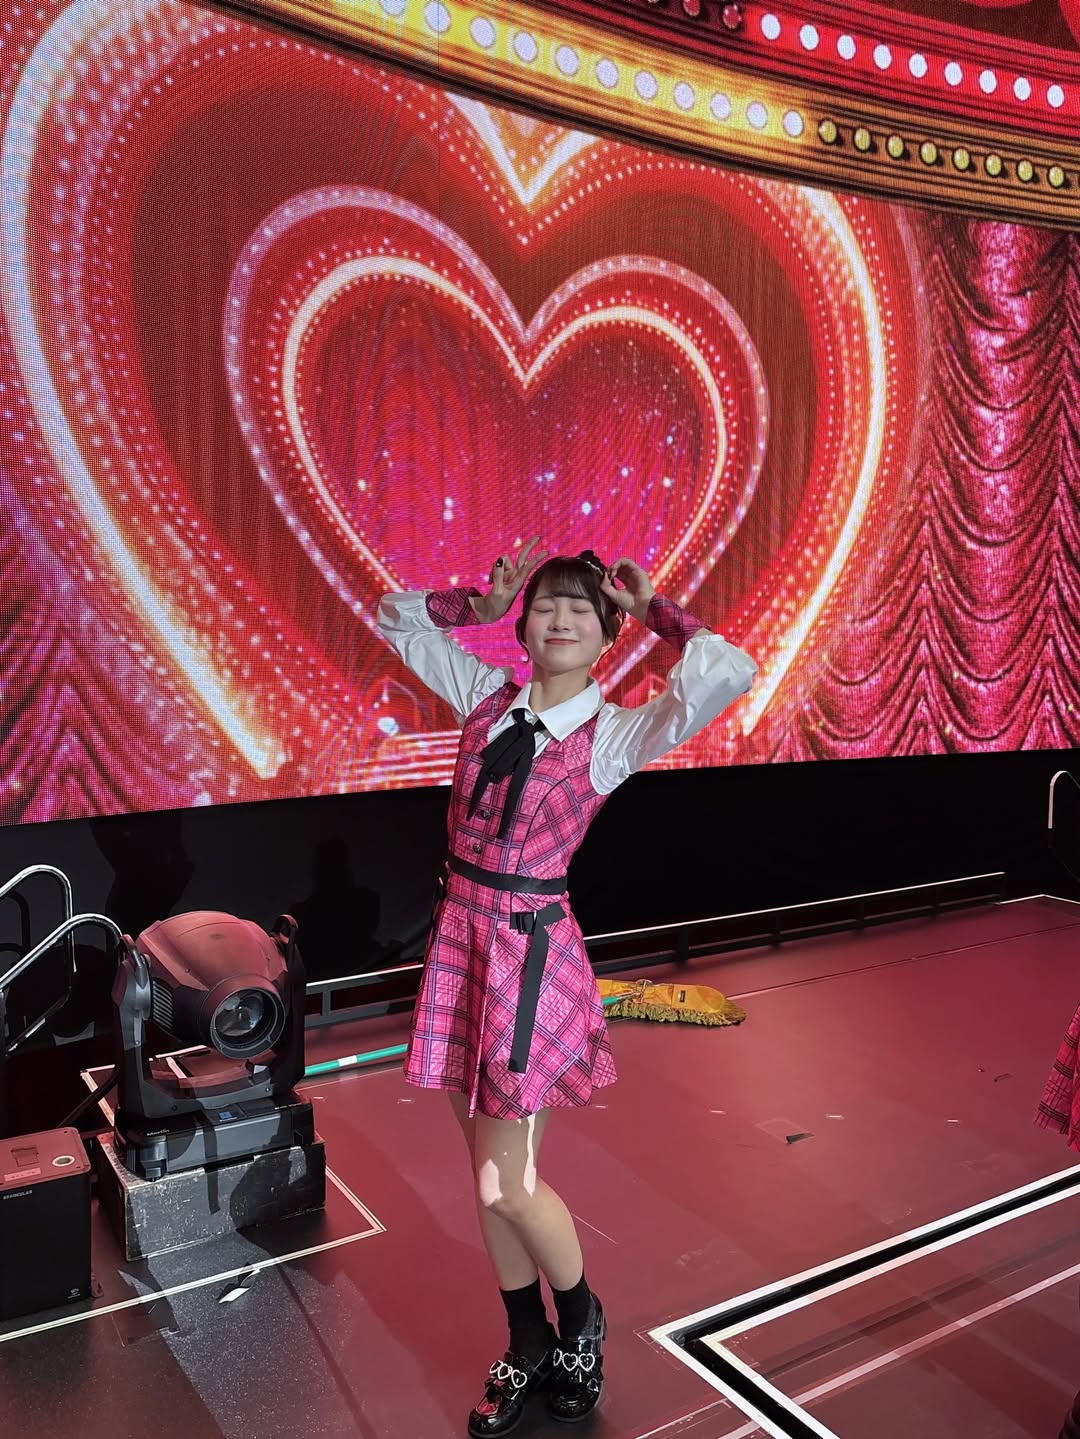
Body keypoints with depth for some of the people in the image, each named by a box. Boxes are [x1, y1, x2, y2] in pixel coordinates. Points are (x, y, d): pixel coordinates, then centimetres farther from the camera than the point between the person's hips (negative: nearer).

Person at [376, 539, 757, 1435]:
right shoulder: (487, 695, 5)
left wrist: (654, 609, -10)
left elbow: (729, 674, -25)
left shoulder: (613, 735, -9)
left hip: (533, 951, -5)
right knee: (489, 1171, 15)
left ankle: (581, 1320, 34)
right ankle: (528, 1348, 37)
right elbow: (396, 619, 17)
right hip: (460, 933, 5)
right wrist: (482, 603, 3)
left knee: (507, 1184, 2)